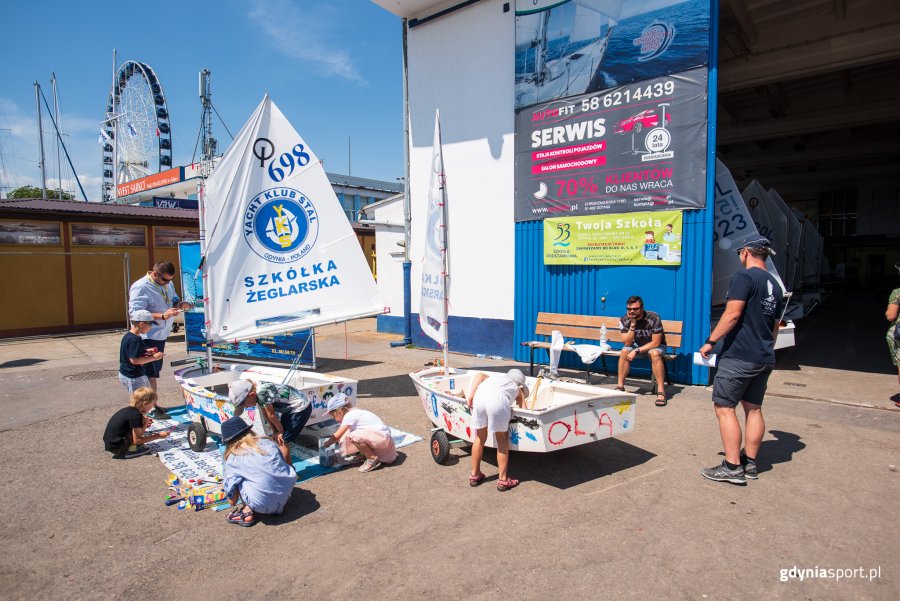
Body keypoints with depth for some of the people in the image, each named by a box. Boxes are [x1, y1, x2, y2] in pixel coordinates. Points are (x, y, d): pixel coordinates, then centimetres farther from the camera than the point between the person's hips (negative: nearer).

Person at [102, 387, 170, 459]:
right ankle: (130, 450, -4)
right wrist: (158, 436, -11)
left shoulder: (129, 410, 8)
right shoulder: (136, 415, -18)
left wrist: (145, 423, 3)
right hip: (116, 446, -9)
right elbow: (137, 440, -17)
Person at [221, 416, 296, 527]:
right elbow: (287, 463, 18)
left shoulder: (232, 460, 2)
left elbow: (233, 501, 8)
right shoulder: (268, 442, 6)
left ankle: (248, 512, 4)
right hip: (286, 495, 2)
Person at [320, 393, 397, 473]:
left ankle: (372, 459, -10)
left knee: (353, 436, -25)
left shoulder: (349, 416, -13)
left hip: (382, 437, -10)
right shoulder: (354, 412, 14)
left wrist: (324, 445, 3)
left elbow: (337, 436, -10)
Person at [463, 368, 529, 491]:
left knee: (480, 438, 20)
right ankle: (503, 480, 21)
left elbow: (479, 375, 18)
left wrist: (471, 394, 9)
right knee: (502, 440, 15)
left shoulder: (494, 376, 38)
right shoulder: (518, 390, 32)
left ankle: (474, 475, 33)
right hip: (497, 401, -3)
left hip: (478, 398, 3)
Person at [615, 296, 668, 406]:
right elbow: (627, 343, -20)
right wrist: (633, 324, -30)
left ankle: (661, 391, -34)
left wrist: (636, 351, -30)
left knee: (655, 354, -36)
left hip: (655, 345, -3)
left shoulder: (653, 318, -25)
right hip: (637, 344, 3)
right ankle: (620, 386, -18)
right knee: (624, 352, -25)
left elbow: (655, 342, -25)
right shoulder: (625, 320, -14)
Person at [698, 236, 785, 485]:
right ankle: (750, 464, 21)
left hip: (739, 356, -9)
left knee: (724, 407, -4)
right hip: (765, 359, 9)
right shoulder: (775, 285, 16)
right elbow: (775, 326, 21)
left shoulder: (744, 276, -11)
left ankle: (732, 467, -3)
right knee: (753, 409, 14)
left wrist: (710, 341, -14)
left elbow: (733, 314, -20)